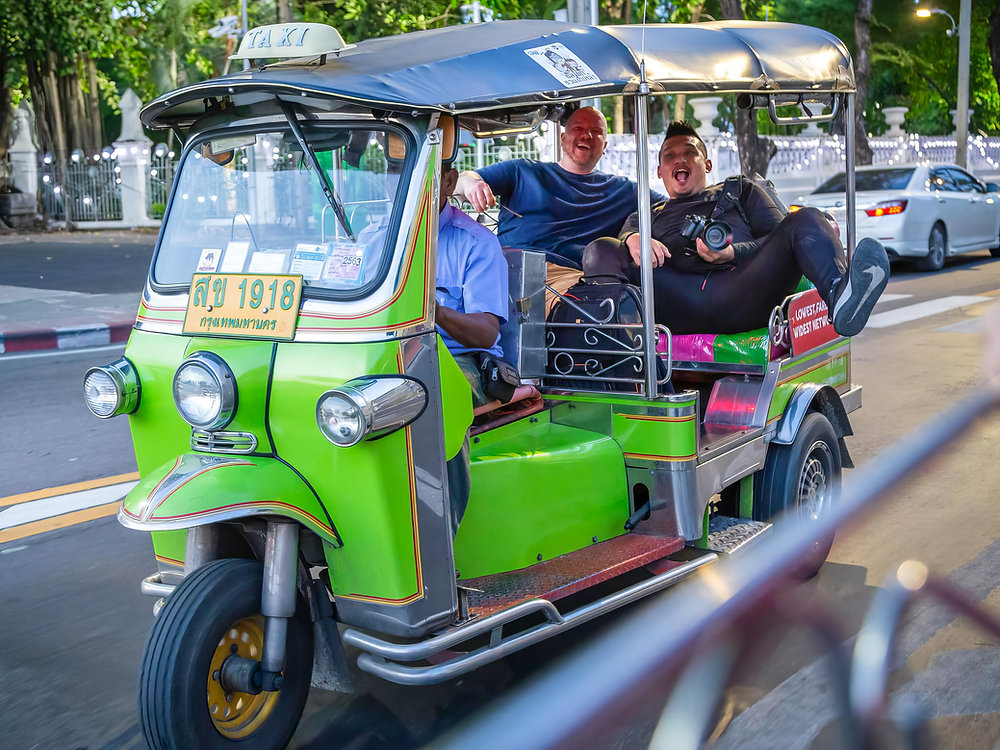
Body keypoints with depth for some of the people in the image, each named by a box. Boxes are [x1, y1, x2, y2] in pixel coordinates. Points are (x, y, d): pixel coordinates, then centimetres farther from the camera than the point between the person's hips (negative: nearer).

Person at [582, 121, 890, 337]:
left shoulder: (740, 190, 37)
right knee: (601, 251, -22)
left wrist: (733, 253, -2)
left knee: (807, 220, -21)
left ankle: (841, 299, -55)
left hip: (739, 293, 0)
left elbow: (779, 238, 21)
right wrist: (633, 239, -11)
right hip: (675, 303, 1)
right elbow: (628, 234, 16)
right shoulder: (644, 216, 40)